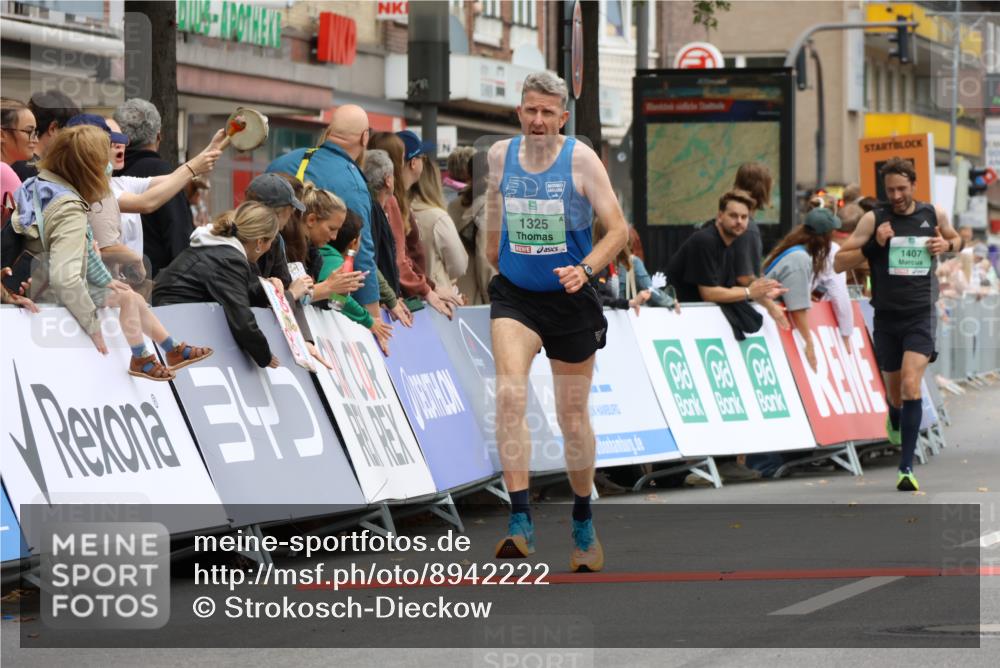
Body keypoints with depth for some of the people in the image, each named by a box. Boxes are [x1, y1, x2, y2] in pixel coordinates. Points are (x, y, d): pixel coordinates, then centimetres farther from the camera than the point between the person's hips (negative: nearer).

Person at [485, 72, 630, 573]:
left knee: (573, 415, 8)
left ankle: (583, 524, 30)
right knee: (509, 393, -22)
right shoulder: (500, 155, 0)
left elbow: (618, 228, -13)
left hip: (570, 300, -1)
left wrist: (585, 268, -28)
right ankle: (520, 523, -25)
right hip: (514, 295, 1)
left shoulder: (580, 159, -10)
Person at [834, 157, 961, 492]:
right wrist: (873, 244, -18)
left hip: (921, 316, -1)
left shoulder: (934, 215, 4)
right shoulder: (874, 219, -3)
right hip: (887, 316, 1)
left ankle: (906, 467, -16)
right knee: (895, 391, 13)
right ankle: (894, 419, 52)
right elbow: (838, 262, -4)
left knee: (911, 386, -17)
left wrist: (946, 244, 1)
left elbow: (955, 239, 26)